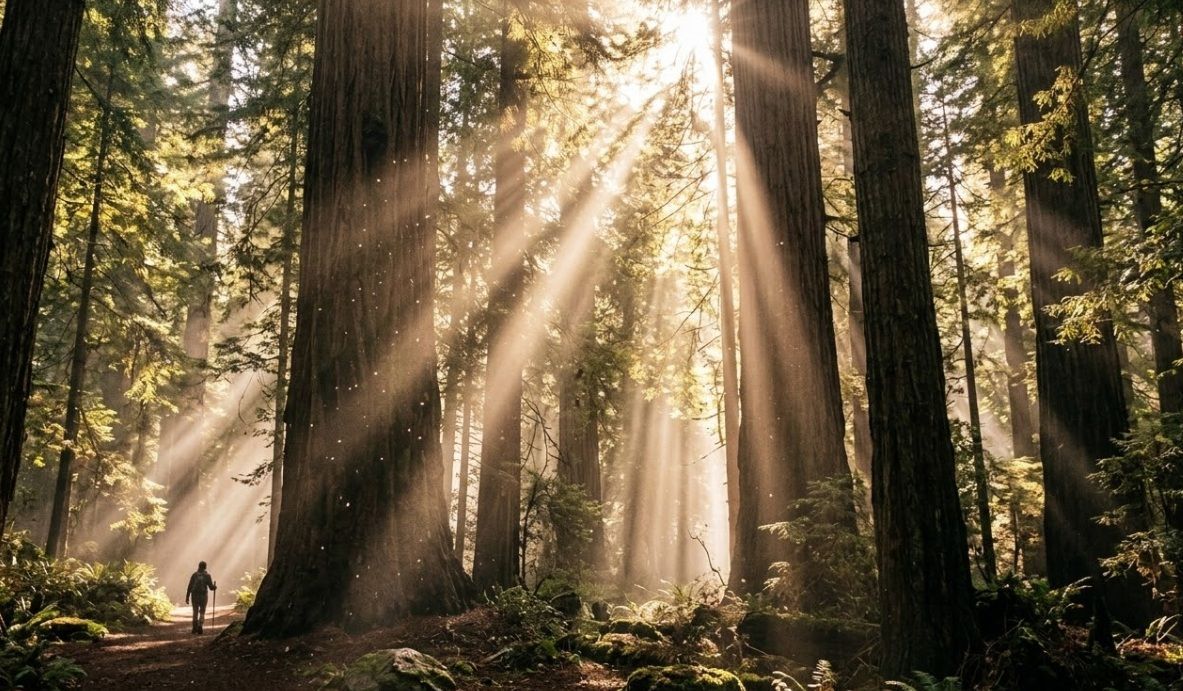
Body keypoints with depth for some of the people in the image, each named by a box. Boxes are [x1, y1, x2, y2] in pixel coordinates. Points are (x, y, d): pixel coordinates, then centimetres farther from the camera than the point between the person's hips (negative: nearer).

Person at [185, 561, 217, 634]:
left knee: (195, 612, 16)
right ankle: (199, 626, -14)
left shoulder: (194, 575, 1)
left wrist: (187, 597, 1)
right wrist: (215, 586, 18)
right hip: (203, 595, -1)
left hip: (194, 595, 1)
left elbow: (189, 587, -3)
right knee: (202, 612, 7)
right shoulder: (207, 575, -2)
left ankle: (195, 628, 17)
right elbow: (211, 587, -5)